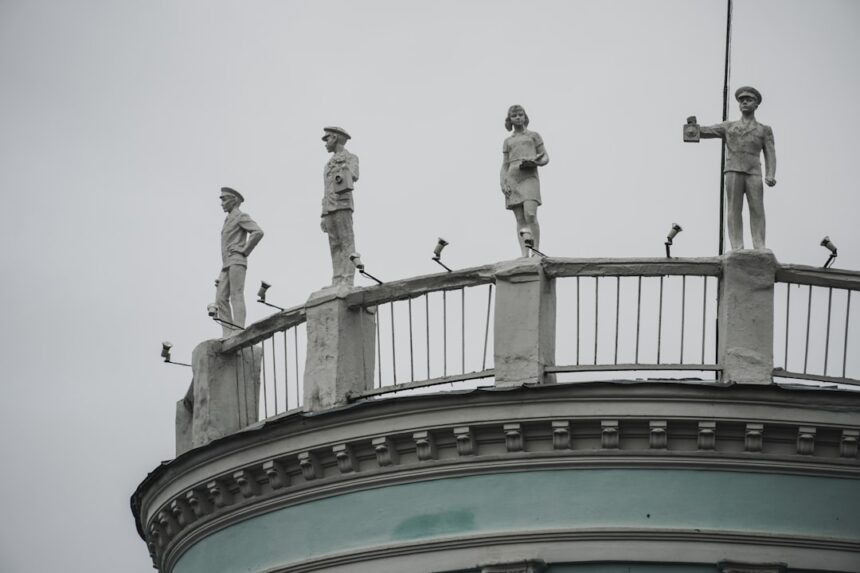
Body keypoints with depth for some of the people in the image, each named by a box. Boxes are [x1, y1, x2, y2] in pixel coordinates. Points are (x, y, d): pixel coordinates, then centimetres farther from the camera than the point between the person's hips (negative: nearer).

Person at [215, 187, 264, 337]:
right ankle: (228, 334, -10)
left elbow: (258, 232, -17)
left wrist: (245, 251, -12)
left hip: (237, 262, -9)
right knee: (221, 299, -4)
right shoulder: (229, 221, 29)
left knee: (236, 297, -15)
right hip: (227, 266, 9)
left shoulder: (242, 216, 0)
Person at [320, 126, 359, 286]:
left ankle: (347, 282, -19)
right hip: (329, 211, 8)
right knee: (335, 248, 0)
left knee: (346, 244, -13)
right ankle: (337, 283, -5)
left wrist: (343, 177, -41)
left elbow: (353, 176, -19)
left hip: (343, 206, -8)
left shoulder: (351, 158, 4)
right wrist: (324, 217, 20)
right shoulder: (330, 164, 29)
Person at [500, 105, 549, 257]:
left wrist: (535, 162, -10)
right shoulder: (508, 142, 23)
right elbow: (505, 166, 16)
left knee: (530, 215, -22)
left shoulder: (534, 135, 17)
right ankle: (525, 255, -15)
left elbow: (546, 158, 13)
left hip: (530, 178, -3)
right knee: (520, 220, -7)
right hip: (513, 180, 3)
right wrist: (503, 184, -2)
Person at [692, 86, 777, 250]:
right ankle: (737, 249, -14)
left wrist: (770, 176, -9)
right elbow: (706, 131, 10)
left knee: (757, 210, -12)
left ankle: (759, 248, -17)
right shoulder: (728, 127, 23)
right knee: (734, 209, -9)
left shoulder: (765, 130, 20)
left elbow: (770, 155, 10)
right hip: (733, 172, 0)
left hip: (754, 174, 0)